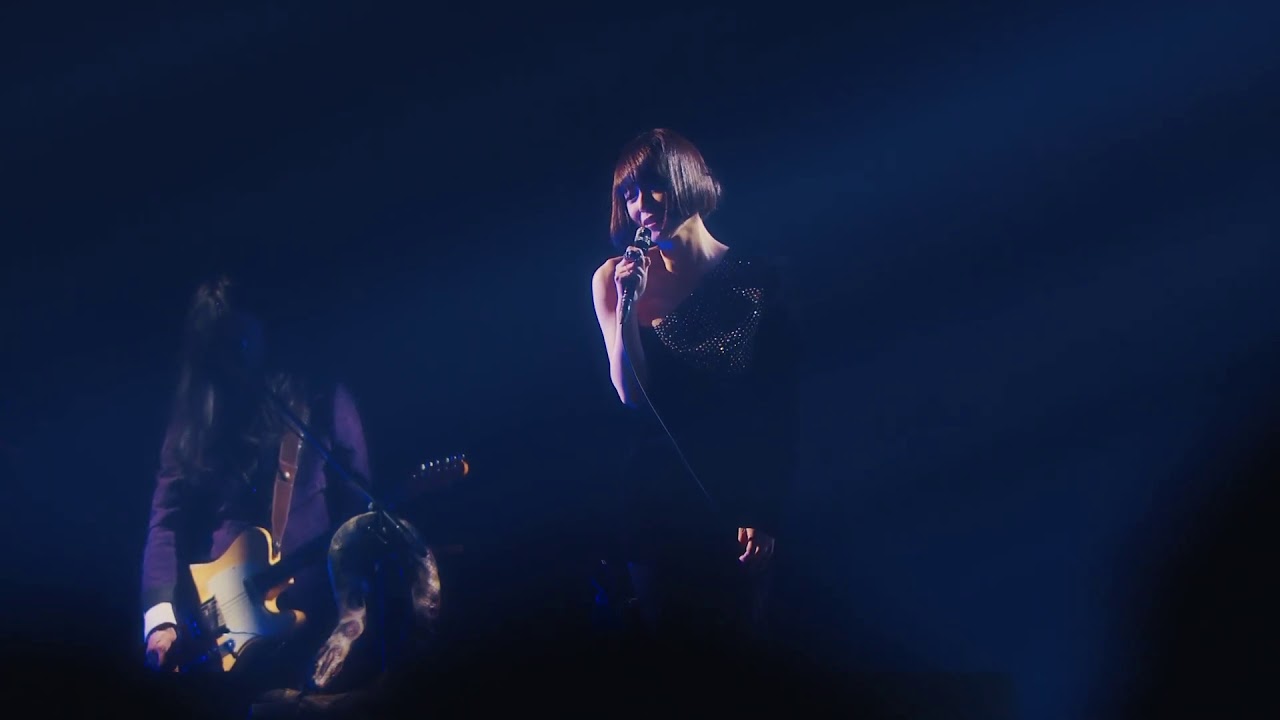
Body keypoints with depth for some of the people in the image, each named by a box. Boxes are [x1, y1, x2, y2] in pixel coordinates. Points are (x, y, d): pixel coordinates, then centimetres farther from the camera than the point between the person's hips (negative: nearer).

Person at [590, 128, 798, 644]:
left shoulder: (758, 279, -5)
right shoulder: (614, 279, -2)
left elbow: (780, 412, -4)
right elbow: (630, 395, -7)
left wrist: (766, 514, -7)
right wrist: (627, 304, -17)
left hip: (738, 505, -1)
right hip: (656, 503, 1)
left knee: (736, 635, 7)